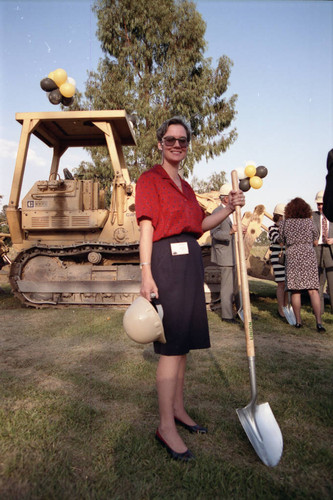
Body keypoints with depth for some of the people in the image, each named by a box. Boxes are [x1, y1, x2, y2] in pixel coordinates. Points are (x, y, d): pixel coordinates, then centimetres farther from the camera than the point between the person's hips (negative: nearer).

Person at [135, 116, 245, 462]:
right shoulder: (149, 179, -1)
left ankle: (178, 409, 27)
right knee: (172, 345, -7)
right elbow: (146, 226, -11)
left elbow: (200, 224, 21)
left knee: (183, 341, 12)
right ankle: (166, 426, 5)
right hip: (166, 260, -8)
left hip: (190, 261, 8)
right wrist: (146, 272, -19)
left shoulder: (185, 186, 22)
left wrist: (229, 208, 7)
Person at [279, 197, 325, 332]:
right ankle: (319, 322, -6)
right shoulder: (309, 222, 2)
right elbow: (315, 242, 12)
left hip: (292, 257, 0)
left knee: (295, 291, 7)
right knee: (313, 290, -1)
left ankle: (298, 321, 13)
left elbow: (282, 241, 12)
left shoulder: (284, 223, 1)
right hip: (308, 256, 0)